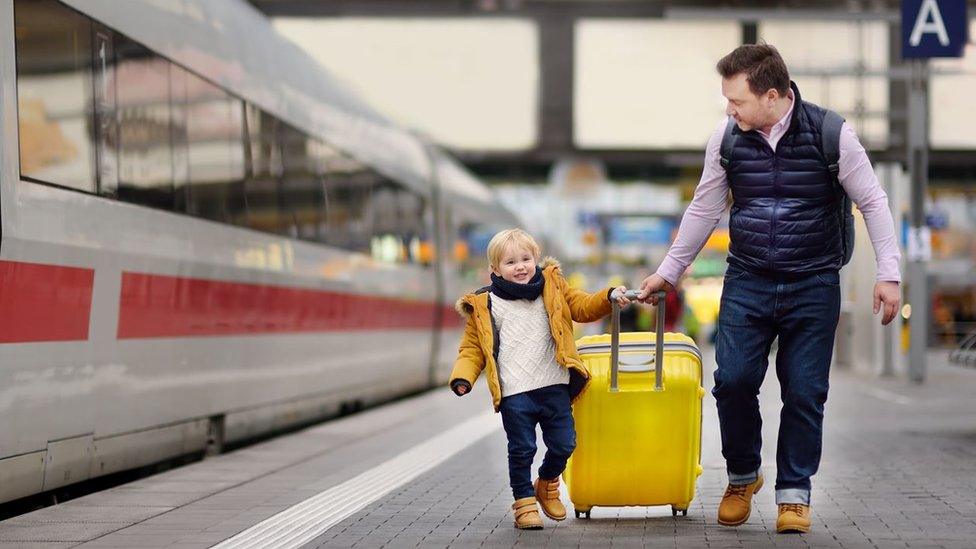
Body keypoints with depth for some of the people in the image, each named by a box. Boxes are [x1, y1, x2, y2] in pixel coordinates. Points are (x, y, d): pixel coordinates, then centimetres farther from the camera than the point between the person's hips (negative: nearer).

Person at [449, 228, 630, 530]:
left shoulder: (552, 287, 9)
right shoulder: (486, 305, 2)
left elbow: (583, 307, 13)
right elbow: (473, 346, 4)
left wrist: (609, 298, -6)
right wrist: (463, 377, -12)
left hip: (554, 386, 3)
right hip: (514, 393, -3)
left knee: (563, 444, 7)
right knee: (522, 450, 1)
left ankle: (547, 484, 35)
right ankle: (524, 502, 18)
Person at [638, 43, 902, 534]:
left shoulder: (831, 134, -9)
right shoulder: (726, 139, -1)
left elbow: (873, 203, -1)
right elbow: (703, 211, 12)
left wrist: (888, 274, -7)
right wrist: (667, 272, 16)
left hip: (813, 286, -2)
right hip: (747, 282, 2)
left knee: (804, 392, -1)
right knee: (733, 380, -9)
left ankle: (794, 494, 13)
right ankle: (742, 476, 14)